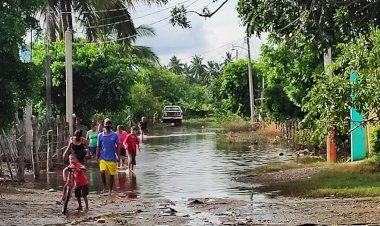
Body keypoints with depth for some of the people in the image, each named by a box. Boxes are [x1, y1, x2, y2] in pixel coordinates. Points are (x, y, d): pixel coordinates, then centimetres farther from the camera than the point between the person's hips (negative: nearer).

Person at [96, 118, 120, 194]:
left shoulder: (115, 135, 0)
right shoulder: (100, 135, 3)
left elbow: (118, 146, 2)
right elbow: (98, 147, 8)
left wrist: (118, 157, -6)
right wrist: (97, 157, 3)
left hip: (112, 158, 0)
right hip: (103, 158, 0)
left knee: (112, 175, 4)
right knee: (102, 171, -20)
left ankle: (110, 190, 19)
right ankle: (104, 186, 3)